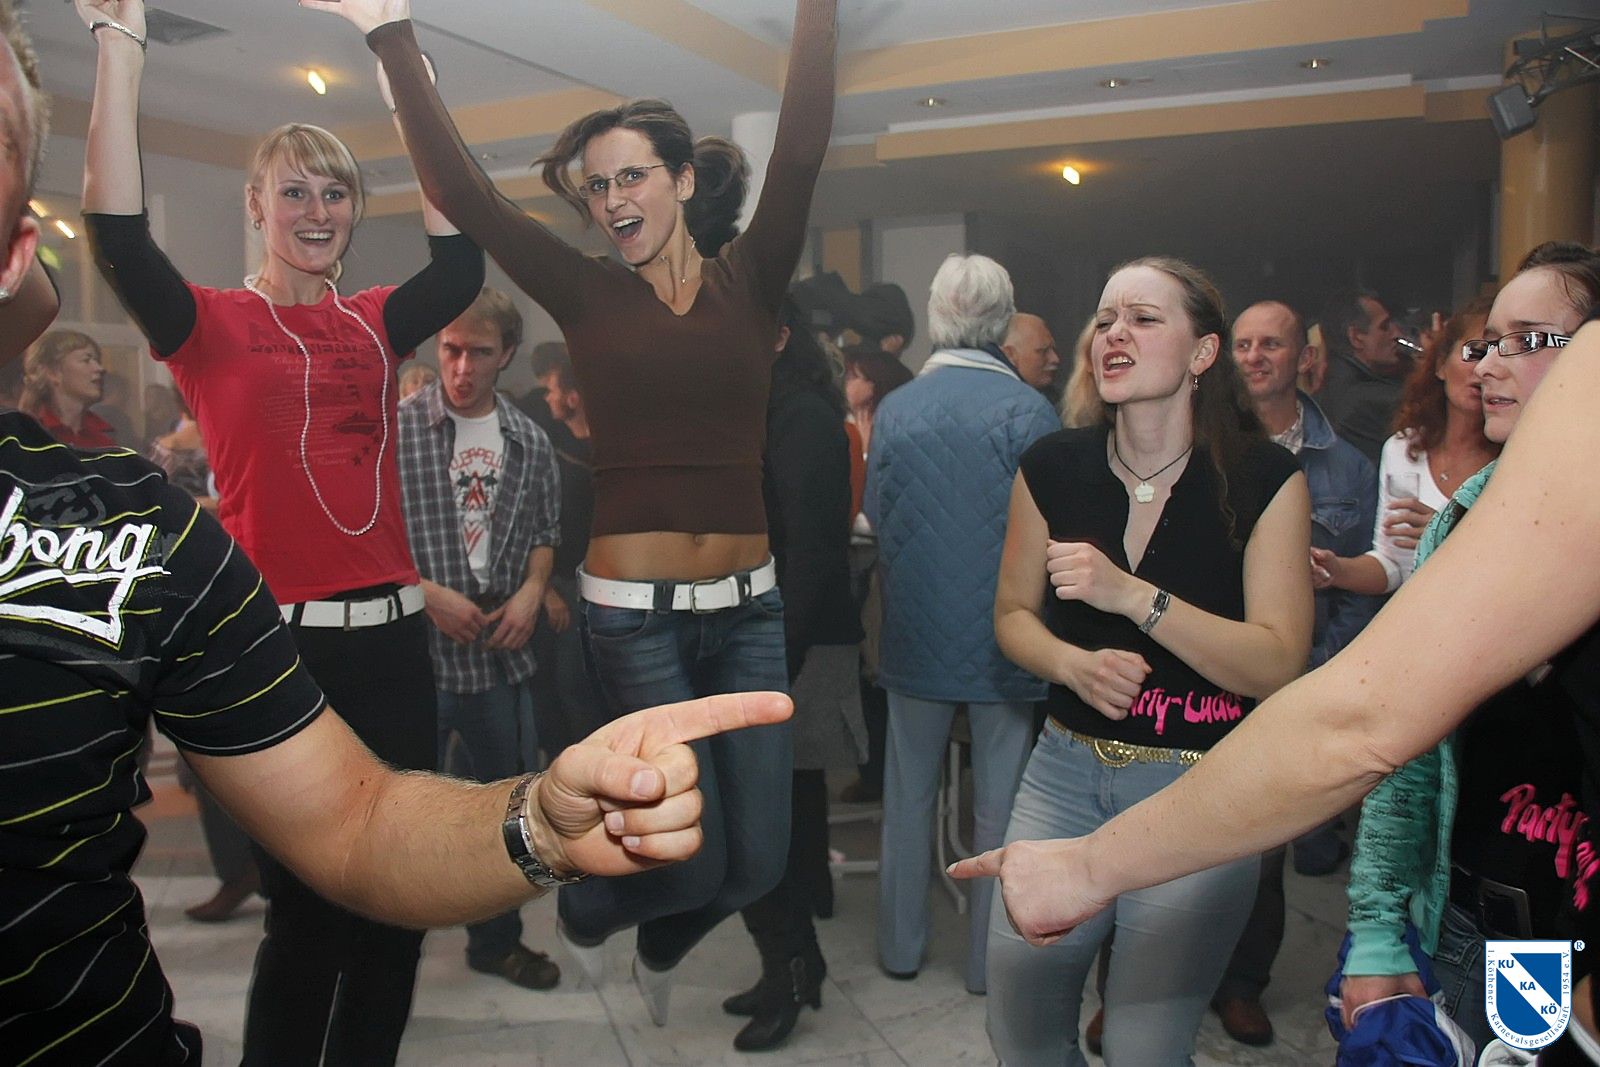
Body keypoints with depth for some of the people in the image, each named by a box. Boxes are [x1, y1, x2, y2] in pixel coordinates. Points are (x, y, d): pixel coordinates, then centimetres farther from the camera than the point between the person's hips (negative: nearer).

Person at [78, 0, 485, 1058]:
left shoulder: (377, 323, 11)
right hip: (280, 641, -4)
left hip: (393, 634, 5)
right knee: (308, 908, 5)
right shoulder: (211, 324, 0)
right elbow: (118, 233, -16)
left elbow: (462, 257, 0)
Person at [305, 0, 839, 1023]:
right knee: (695, 861, 0)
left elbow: (803, 149, -7)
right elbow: (462, 189, -3)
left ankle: (659, 950, 45)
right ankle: (584, 910, 38)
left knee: (757, 864, 8)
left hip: (751, 608, 2)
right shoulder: (588, 294, 2)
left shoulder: (750, 280, 5)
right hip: (636, 612, -2)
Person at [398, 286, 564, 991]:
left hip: (502, 650, 5)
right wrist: (430, 595, -16)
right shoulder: (394, 429, -7)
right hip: (414, 644, -4)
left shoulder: (529, 442, 6)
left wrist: (532, 592, -4)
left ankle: (497, 939, 36)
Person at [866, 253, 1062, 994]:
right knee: (998, 800, 12)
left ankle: (901, 947, 29)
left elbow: (876, 516, 1)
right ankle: (988, 957, 24)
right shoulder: (1027, 410, -13)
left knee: (908, 794, 16)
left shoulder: (893, 409, -5)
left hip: (915, 628, 2)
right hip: (1001, 630, -2)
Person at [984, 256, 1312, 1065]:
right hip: (1065, 772, 3)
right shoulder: (1052, 468, 0)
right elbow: (1013, 615, 8)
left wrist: (1131, 594, -24)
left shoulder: (1265, 481, -8)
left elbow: (1279, 665, -13)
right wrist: (1075, 663, -13)